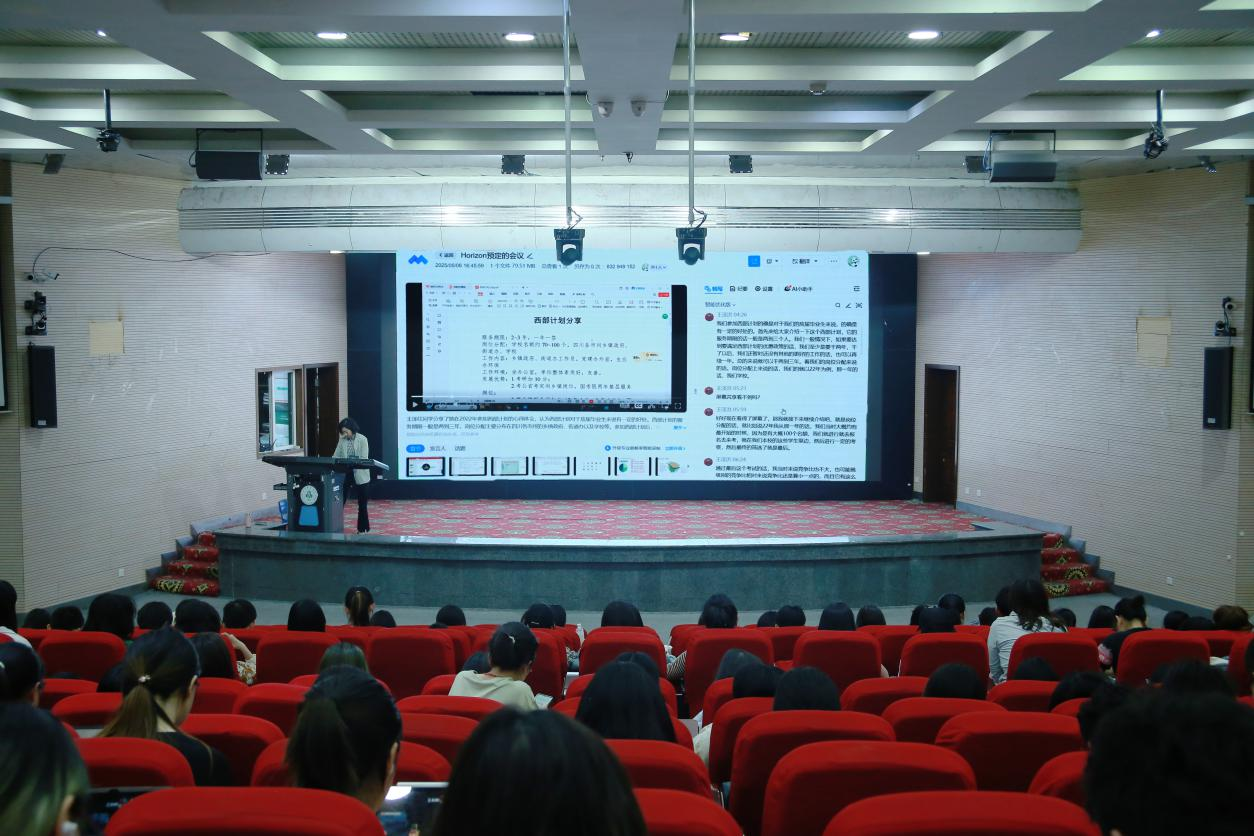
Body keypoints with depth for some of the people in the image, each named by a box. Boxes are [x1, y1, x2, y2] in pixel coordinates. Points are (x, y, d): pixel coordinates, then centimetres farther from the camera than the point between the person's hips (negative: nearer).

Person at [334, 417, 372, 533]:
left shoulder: (362, 439, -6)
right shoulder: (342, 440, 6)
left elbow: (364, 458, -13)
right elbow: (336, 456, 5)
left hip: (360, 475, -3)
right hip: (345, 474, 3)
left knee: (362, 504, 7)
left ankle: (362, 529, 17)